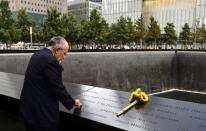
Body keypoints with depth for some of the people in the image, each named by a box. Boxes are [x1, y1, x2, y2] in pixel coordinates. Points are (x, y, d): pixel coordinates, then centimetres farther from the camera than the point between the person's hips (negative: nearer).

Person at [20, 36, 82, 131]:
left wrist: (57, 66, 4)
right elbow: (58, 88, -19)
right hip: (41, 112, -9)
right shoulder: (50, 60, -22)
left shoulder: (37, 55, 7)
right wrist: (72, 102, -5)